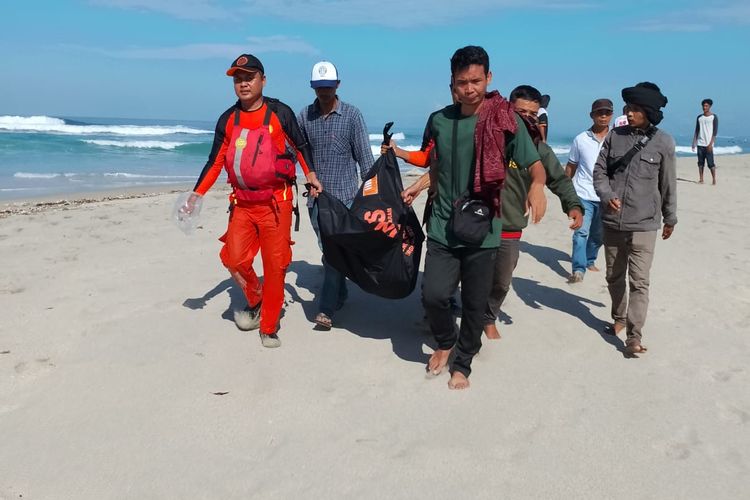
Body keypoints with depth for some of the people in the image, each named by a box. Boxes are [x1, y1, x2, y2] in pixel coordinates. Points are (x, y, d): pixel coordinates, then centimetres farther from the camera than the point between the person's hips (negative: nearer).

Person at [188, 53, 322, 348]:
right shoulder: (228, 119, 6)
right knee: (234, 258, -5)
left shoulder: (280, 113, -2)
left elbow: (300, 145, 10)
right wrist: (197, 194, 1)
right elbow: (215, 161, 9)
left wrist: (311, 175, -2)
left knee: (275, 264, 0)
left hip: (276, 202, -3)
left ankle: (269, 327, 13)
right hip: (242, 203, 3)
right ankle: (255, 302, 25)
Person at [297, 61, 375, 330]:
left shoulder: (352, 115, -4)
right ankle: (340, 296, 30)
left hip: (344, 195, -4)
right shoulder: (304, 116, 5)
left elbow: (364, 157, -3)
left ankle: (326, 309, -7)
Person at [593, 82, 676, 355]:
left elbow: (668, 184, 4)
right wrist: (607, 195, -15)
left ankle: (634, 336, -5)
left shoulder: (663, 142, -4)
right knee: (614, 276, 17)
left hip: (644, 224, -3)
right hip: (612, 222, 3)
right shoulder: (615, 136, 1)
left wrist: (670, 218, 12)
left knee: (639, 281, -6)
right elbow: (599, 171, 4)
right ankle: (619, 318, 36)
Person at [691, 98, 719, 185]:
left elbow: (715, 131, -5)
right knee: (700, 162, 4)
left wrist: (711, 144, -14)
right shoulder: (699, 117, 12)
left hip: (708, 144, -4)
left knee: (710, 163, -7)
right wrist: (694, 143, 9)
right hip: (700, 144, 4)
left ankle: (714, 179, -1)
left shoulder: (714, 117, -1)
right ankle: (701, 179, 8)